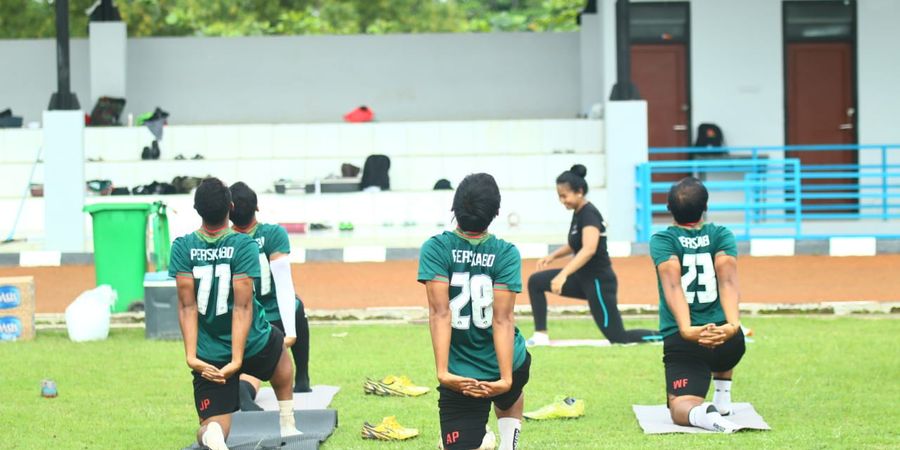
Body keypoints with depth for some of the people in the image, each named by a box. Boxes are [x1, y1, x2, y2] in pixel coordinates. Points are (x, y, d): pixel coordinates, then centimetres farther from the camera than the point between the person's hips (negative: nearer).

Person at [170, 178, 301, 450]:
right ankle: (287, 425, 35)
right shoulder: (244, 246, -14)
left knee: (214, 425, 4)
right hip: (253, 346, 0)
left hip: (209, 356, 0)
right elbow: (243, 306, -20)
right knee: (279, 347, 36)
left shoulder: (182, 247, -8)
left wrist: (191, 356, -16)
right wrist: (237, 359, -23)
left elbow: (187, 305, -13)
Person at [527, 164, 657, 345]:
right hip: (582, 278, 9)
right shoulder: (578, 213, 7)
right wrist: (552, 256, 7)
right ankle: (541, 335, 1)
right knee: (536, 281, 1)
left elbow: (589, 249, -35)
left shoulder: (589, 214, -20)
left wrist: (563, 275, -44)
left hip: (599, 282, -9)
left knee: (618, 337, -6)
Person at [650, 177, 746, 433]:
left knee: (681, 406, -5)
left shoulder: (661, 241, 0)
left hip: (681, 341, -3)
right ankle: (723, 398, 27)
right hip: (729, 342, 3)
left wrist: (686, 329, -31)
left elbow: (673, 286, -17)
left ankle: (699, 413, -37)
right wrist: (733, 325, -28)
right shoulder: (722, 236, 4)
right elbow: (728, 280, -14)